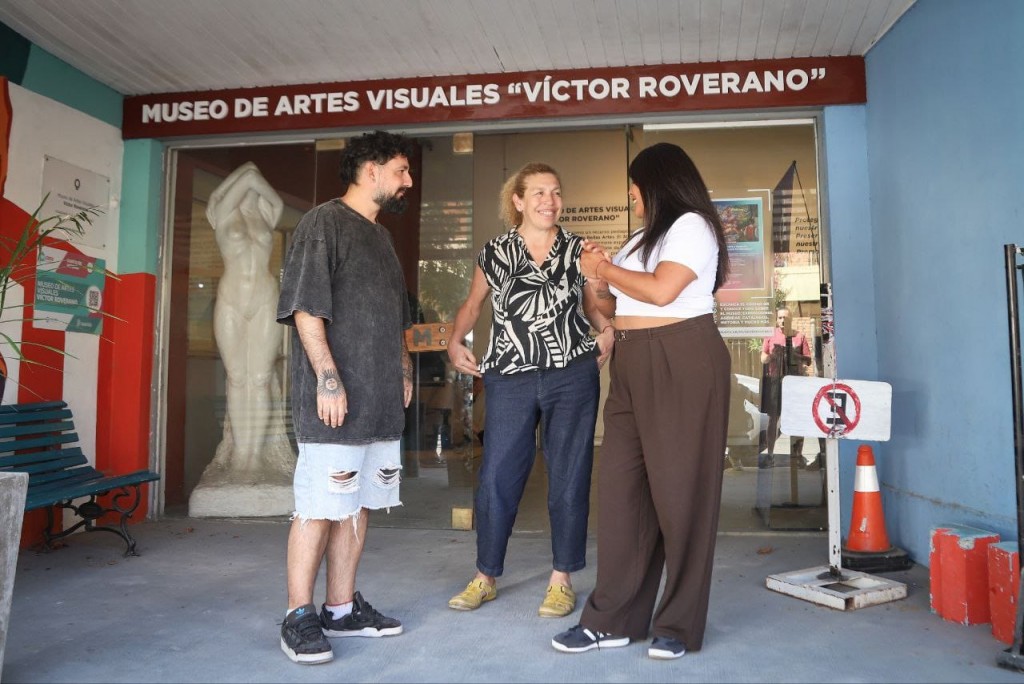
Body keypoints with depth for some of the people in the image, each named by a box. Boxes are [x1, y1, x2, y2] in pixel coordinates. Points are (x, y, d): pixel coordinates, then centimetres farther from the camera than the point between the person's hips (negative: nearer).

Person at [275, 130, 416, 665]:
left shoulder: (380, 236, 21)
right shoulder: (324, 222, -5)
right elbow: (305, 308, -14)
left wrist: (404, 372, 18)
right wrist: (329, 379, -19)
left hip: (380, 401, 8)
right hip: (335, 399, -8)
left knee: (357, 506, 11)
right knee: (318, 509, -3)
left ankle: (342, 609, 21)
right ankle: (299, 618, 9)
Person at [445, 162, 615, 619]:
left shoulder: (578, 251, 7)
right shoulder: (494, 253, 6)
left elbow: (592, 304, 16)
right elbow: (472, 304, 18)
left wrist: (607, 330, -4)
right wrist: (455, 342, 2)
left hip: (573, 376, 0)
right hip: (510, 379, 0)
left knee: (568, 479, 4)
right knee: (496, 478, 2)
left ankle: (562, 580, 20)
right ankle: (485, 578, 21)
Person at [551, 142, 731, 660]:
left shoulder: (691, 225, -2)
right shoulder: (643, 239, 24)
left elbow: (661, 290, -17)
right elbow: (616, 305, 24)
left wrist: (607, 269, -4)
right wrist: (596, 277, 8)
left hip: (682, 363, -8)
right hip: (633, 367, 9)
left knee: (679, 491, -2)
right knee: (620, 489, 4)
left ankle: (680, 624, 9)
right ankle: (614, 618, 11)